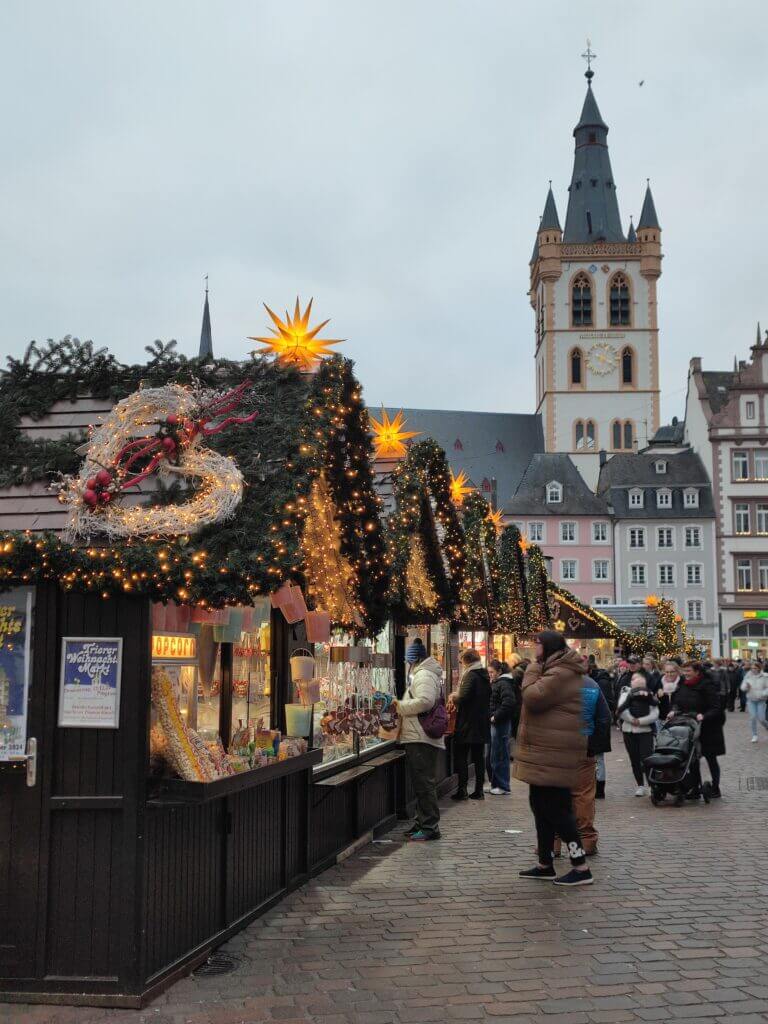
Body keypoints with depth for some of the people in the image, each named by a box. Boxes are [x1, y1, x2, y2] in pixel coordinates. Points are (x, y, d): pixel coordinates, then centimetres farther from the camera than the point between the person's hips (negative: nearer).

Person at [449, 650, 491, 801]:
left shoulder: (470, 675, -15)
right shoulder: (485, 676, 11)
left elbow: (463, 697, -24)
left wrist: (453, 698, -3)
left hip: (468, 723, -8)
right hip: (482, 724, 8)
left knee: (461, 756, 0)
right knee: (479, 757, 10)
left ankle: (462, 790, -2)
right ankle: (479, 790, 11)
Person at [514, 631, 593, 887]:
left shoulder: (560, 674, -17)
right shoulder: (556, 670, 18)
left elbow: (533, 698, -22)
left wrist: (531, 671, -10)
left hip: (552, 755, -11)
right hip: (546, 753, 11)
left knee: (556, 810, -7)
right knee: (543, 807, 16)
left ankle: (581, 868, -3)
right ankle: (545, 864, 25)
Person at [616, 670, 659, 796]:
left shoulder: (650, 695, 4)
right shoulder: (626, 693, 6)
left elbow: (655, 715, -6)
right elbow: (621, 710, -7)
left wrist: (640, 721, -15)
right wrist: (632, 720, -15)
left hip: (645, 731, -2)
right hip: (628, 731, 2)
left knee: (646, 759, -12)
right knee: (634, 760, 6)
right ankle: (640, 786, 16)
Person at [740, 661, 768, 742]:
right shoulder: (748, 677, 1)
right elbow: (743, 688, 3)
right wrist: (746, 686, -19)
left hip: (761, 700, -2)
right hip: (751, 700, 2)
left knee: (761, 719, -5)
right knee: (753, 717, -6)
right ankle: (754, 735, 9)